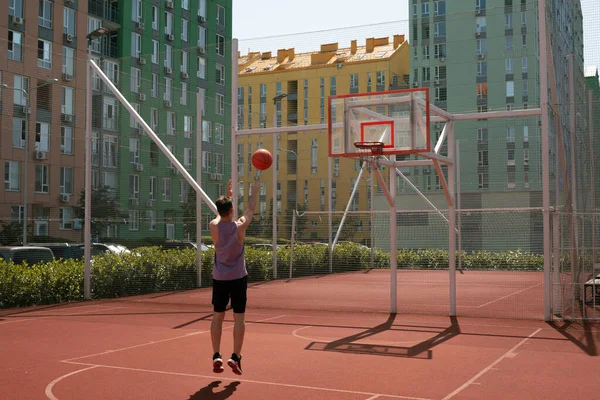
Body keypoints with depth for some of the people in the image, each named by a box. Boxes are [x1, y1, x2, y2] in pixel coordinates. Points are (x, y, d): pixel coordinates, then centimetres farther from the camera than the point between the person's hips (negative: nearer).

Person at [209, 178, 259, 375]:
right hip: (238, 278, -2)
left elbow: (221, 212, 16)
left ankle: (216, 356, 5)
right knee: (239, 317, 2)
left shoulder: (214, 226, -7)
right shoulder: (239, 226, -12)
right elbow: (250, 209, 7)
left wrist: (227, 194, 30)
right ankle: (236, 357, -2)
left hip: (219, 278, 2)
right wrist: (255, 191, 23)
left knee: (217, 316, 8)